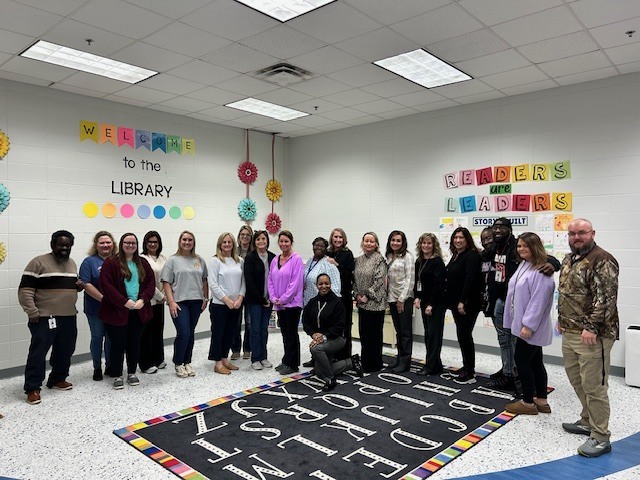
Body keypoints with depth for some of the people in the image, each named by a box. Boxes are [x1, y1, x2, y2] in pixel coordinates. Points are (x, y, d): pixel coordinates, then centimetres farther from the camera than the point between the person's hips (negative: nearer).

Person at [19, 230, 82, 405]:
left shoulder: (72, 263, 14)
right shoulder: (39, 262, -7)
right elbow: (25, 290, -9)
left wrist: (79, 285, 5)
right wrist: (32, 312, -16)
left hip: (69, 318, 7)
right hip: (44, 318, -7)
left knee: (64, 352, 14)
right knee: (38, 353, -2)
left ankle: (57, 379, 30)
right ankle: (32, 388, 7)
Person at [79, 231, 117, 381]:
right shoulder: (89, 262, -3)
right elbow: (86, 285, -11)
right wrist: (104, 299, -18)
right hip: (96, 308, -2)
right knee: (97, 337, 6)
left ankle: (109, 366, 25)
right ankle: (97, 368, 20)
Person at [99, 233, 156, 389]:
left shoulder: (143, 263, 11)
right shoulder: (111, 262, -4)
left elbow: (151, 283, 7)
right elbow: (106, 285, -13)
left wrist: (143, 300, -9)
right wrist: (125, 302, -18)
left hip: (139, 312, 4)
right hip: (117, 311, -4)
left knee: (134, 343, 12)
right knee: (118, 344, 4)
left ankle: (132, 373, 26)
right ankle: (117, 376, 18)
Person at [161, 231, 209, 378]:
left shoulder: (199, 260, 11)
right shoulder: (173, 260, 0)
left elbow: (205, 280, 16)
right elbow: (166, 283, -4)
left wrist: (206, 298, 9)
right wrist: (171, 302, -12)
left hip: (196, 302, 4)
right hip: (179, 302, -4)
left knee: (191, 333, 9)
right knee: (183, 334, -9)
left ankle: (187, 363, 22)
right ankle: (178, 364, 9)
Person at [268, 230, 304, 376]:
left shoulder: (296, 259, -10)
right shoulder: (275, 260, 9)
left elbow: (295, 282, -15)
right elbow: (270, 280, 11)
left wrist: (283, 299, -14)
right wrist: (274, 298, -2)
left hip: (292, 303, -6)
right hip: (279, 305, 6)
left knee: (291, 333, 0)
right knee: (285, 333, 14)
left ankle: (291, 364, 11)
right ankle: (287, 362, 25)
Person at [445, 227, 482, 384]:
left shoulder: (472, 256, -12)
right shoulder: (456, 256, 15)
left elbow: (470, 279, -22)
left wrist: (463, 301, -25)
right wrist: (451, 301, 16)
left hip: (467, 304, -9)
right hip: (456, 303, 9)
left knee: (464, 335, -7)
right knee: (462, 335, 15)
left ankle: (469, 373, 0)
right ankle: (468, 367, 26)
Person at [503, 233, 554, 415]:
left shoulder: (541, 271, -19)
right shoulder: (523, 265, 11)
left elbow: (538, 301, -23)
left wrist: (528, 325, -23)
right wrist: (518, 322, 17)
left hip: (531, 327, -10)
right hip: (523, 324, 10)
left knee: (522, 360, -1)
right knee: (535, 361, 15)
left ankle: (528, 402, 12)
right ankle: (541, 401, 26)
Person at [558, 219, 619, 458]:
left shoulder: (602, 260, -14)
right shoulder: (569, 259, 14)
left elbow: (606, 298, -20)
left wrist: (591, 328, -23)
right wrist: (562, 320, 21)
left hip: (592, 335, -9)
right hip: (569, 333, 9)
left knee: (594, 386, -3)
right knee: (577, 380, 19)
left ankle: (600, 437, 9)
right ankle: (587, 421, 35)